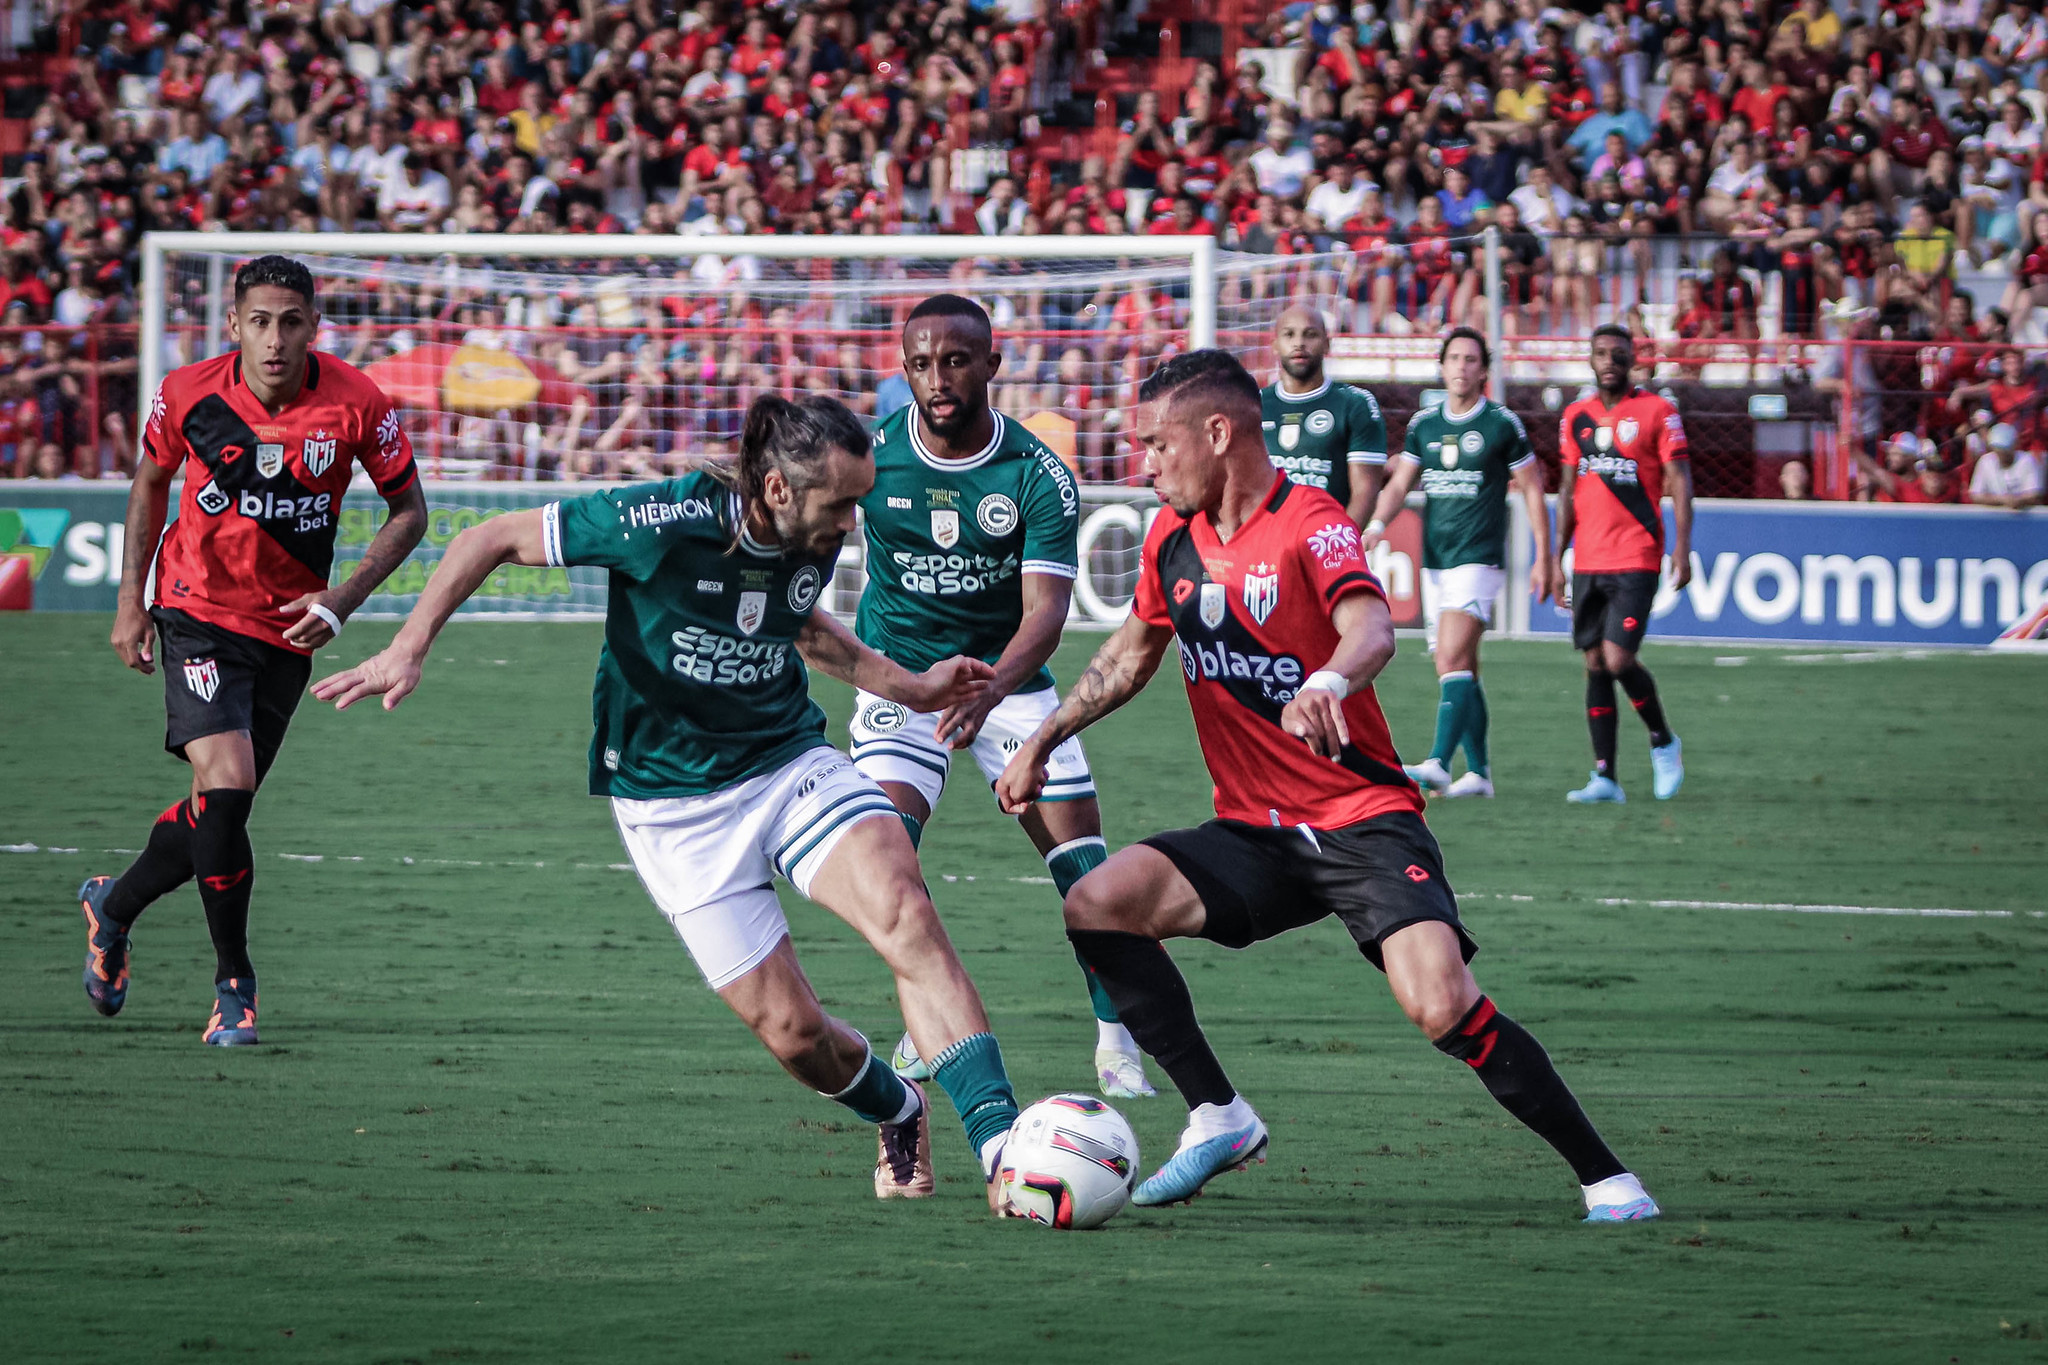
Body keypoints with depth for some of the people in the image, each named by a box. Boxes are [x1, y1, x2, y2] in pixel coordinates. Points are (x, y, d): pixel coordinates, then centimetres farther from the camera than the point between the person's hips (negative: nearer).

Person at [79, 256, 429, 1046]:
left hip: (286, 631, 2)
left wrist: (340, 602, -13)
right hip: (198, 613, -2)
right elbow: (152, 480, 9)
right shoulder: (186, 395, -12)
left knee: (220, 809, 9)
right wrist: (131, 598, 7)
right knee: (225, 781, -21)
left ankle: (113, 907, 39)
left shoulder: (355, 404, -13)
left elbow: (408, 511, -1)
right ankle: (234, 980, -6)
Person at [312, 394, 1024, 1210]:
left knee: (906, 915, -25)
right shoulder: (665, 522, -22)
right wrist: (407, 650, -16)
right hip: (674, 803, -4)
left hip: (790, 760, 4)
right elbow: (494, 539, -11)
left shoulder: (815, 540, -4)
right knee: (791, 1033, -8)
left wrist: (909, 688, 18)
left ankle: (1000, 1144, -24)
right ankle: (896, 1114, 27)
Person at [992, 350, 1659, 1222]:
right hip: (1254, 834, 6)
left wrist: (1329, 683, -56)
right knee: (1098, 905, -15)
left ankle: (1603, 1176, -10)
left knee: (1444, 1009, -25)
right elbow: (1132, 653, 25)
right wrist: (1045, 739, 20)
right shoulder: (1174, 537, 6)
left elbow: (1370, 627, -35)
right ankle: (1218, 1120, -6)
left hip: (1363, 822, -6)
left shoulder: (1308, 523, -14)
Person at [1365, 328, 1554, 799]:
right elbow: (1399, 483, 8)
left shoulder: (1503, 424, -2)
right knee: (1463, 671, 9)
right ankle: (1479, 770, 16)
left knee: (1453, 660, -19)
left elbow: (1532, 490, 3)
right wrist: (1377, 524, -12)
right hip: (1434, 562, 6)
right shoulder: (1423, 424, 10)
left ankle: (1439, 764, -28)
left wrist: (1543, 559, 2)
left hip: (1479, 560, -6)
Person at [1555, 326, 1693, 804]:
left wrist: (1682, 549, -11)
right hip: (1588, 562, 5)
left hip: (1635, 560, -5)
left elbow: (1679, 483, -3)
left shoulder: (1657, 412, -2)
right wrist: (1556, 557, 12)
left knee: (1618, 659, -14)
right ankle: (1605, 777, 5)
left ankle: (1663, 742, 10)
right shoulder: (1576, 417, 12)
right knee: (1595, 665, 3)